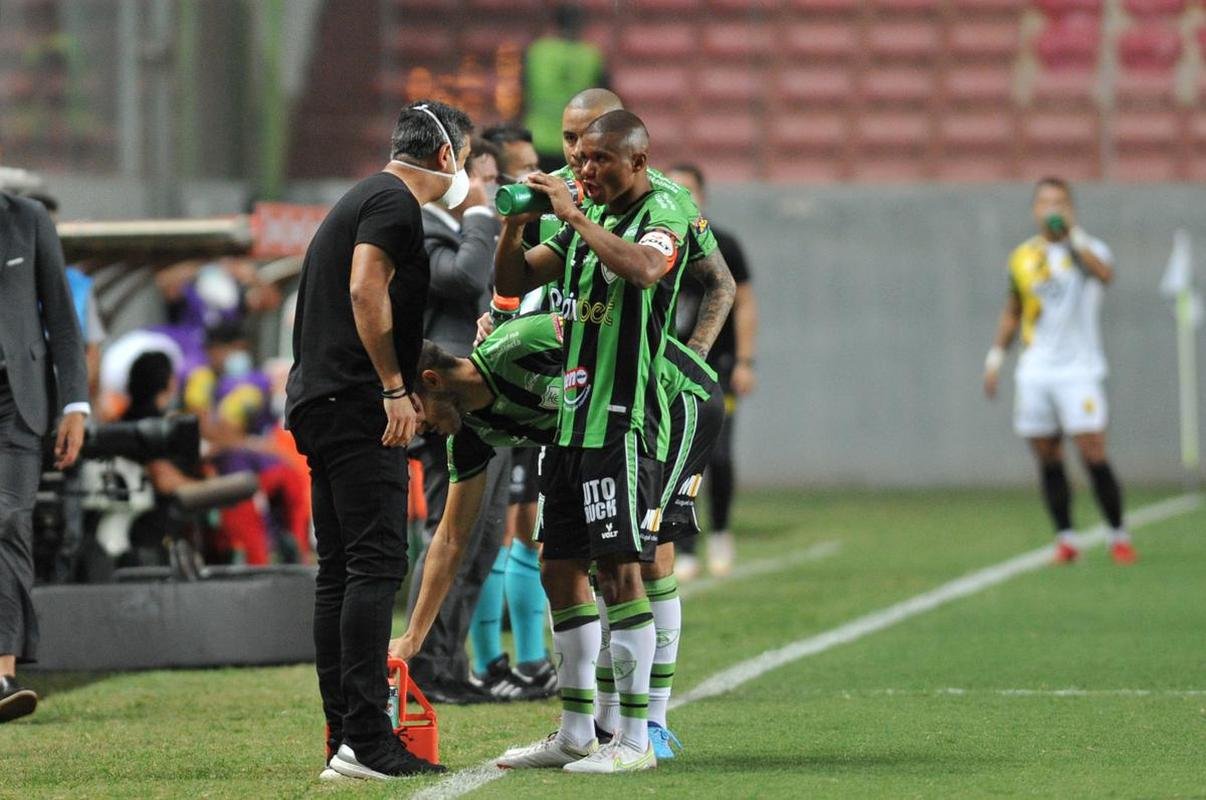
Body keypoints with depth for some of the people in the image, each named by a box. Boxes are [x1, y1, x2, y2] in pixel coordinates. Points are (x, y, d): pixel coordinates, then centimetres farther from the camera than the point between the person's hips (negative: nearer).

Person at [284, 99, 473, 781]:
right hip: (357, 404, -11)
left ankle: (345, 736, 12)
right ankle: (365, 743, -17)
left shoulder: (364, 200, 24)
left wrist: (413, 387, 29)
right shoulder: (395, 202, -7)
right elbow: (366, 292, -20)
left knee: (341, 571, 10)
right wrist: (395, 387, -19)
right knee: (375, 565, -12)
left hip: (319, 404, 11)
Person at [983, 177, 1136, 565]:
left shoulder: (1087, 249, -3)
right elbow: (1012, 313, 22)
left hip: (1077, 369, -4)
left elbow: (1104, 274, -28)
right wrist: (996, 356, 17)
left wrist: (1073, 235, -27)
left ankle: (1119, 536, 1)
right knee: (1047, 459, 4)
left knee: (1093, 454, -9)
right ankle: (1065, 540, 11)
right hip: (1035, 371, 4)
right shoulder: (1023, 258, 10)